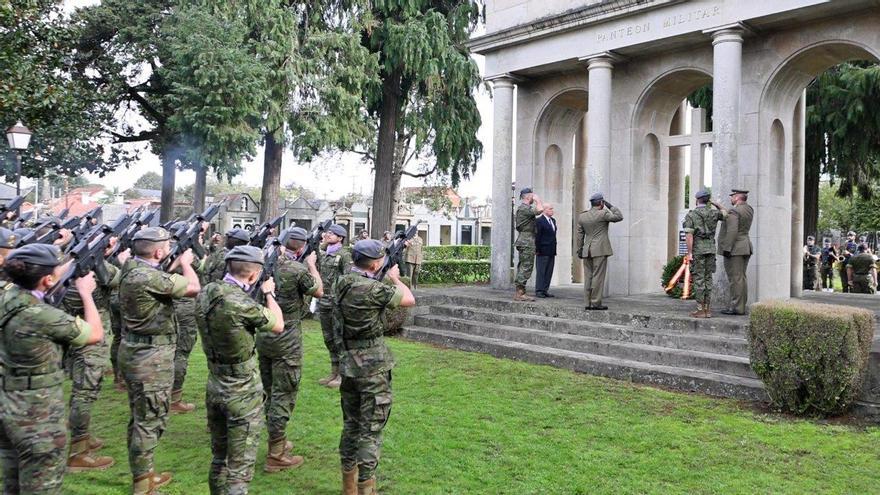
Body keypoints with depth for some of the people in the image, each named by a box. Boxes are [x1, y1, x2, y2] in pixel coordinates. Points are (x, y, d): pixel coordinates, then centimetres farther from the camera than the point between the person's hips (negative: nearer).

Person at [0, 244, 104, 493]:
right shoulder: (43, 316, -26)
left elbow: (37, 284, 20)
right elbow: (95, 334, -12)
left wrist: (74, 263, 23)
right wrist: (85, 291, -1)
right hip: (37, 414, -8)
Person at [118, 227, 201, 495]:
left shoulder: (132, 269, 5)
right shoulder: (148, 277, -24)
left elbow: (162, 284, 18)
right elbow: (194, 288, -18)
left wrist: (177, 264, 13)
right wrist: (185, 262, -2)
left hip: (135, 352, 10)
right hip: (151, 358, -10)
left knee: (140, 417, 20)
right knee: (150, 421, 0)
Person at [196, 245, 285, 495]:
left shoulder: (205, 293, -3)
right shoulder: (241, 303, -25)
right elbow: (278, 326, -8)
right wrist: (268, 293, 5)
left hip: (214, 388, 8)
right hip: (243, 393, -7)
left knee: (219, 458, 22)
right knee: (240, 466, 4)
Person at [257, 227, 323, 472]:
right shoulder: (299, 270, -19)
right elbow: (318, 291, -2)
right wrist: (312, 265, 10)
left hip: (263, 335, 7)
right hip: (286, 340, -7)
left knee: (270, 392, 18)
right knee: (283, 395, 0)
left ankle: (278, 441, 33)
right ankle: (276, 456, 4)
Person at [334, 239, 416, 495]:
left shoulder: (342, 283, 2)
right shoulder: (373, 289, -21)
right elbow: (409, 300, -8)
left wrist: (386, 280, 13)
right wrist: (395, 279, 7)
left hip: (348, 363, 8)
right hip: (373, 367, -8)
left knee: (351, 424, 18)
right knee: (371, 430, 1)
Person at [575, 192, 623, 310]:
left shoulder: (582, 216, 8)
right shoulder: (603, 214, -9)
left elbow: (580, 234, 10)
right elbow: (619, 217, 1)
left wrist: (579, 250, 15)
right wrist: (610, 206, 5)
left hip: (587, 251, 6)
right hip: (600, 250, -6)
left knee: (588, 277, 7)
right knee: (598, 276, -3)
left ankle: (587, 303, 8)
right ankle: (595, 303, -3)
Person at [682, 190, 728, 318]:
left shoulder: (691, 215, -8)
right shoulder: (713, 213, 4)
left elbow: (689, 235, -16)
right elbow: (725, 212, 28)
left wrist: (689, 253, -15)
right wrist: (713, 202, 24)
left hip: (697, 250, -4)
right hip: (711, 249, 5)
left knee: (698, 280, -3)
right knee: (708, 279, 9)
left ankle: (700, 310, -3)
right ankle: (708, 310, 8)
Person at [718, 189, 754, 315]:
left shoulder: (733, 212, -14)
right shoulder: (749, 209, 12)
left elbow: (732, 231, -22)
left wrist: (727, 248, -21)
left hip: (734, 249, -9)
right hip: (746, 247, 9)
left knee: (735, 279, -7)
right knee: (741, 278, 12)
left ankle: (736, 307, -6)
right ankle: (741, 306, 16)